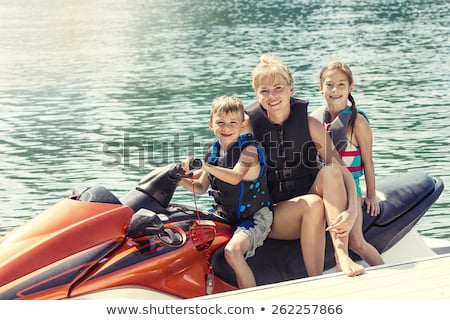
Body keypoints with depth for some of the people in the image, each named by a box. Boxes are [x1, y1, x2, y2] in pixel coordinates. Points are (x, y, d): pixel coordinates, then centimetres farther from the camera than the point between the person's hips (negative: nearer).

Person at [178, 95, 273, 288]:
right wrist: (182, 180, -4)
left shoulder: (248, 149, -14)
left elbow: (235, 177, -32)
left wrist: (205, 166, -40)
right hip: (224, 216, 8)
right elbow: (201, 187, 16)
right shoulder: (214, 152, 7)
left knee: (232, 251, -32)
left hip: (253, 218, -8)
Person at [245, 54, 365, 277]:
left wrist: (351, 210, -27)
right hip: (271, 218, -2)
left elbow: (342, 171, -11)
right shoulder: (250, 127, -4)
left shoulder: (309, 124, -3)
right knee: (313, 204, -31)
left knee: (330, 170, -25)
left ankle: (342, 256, -37)